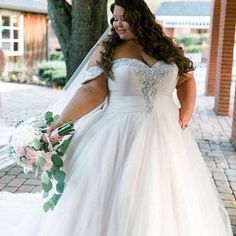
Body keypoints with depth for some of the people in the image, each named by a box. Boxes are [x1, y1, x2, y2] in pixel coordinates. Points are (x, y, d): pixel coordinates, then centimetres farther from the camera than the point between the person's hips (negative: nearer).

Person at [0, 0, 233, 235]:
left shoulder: (167, 48, 8)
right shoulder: (107, 49, -1)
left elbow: (186, 79, 18)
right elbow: (92, 91, -9)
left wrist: (186, 112, 4)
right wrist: (62, 120, -19)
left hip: (165, 133, 3)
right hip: (119, 134, -3)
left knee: (161, 201, 12)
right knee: (115, 202, 3)